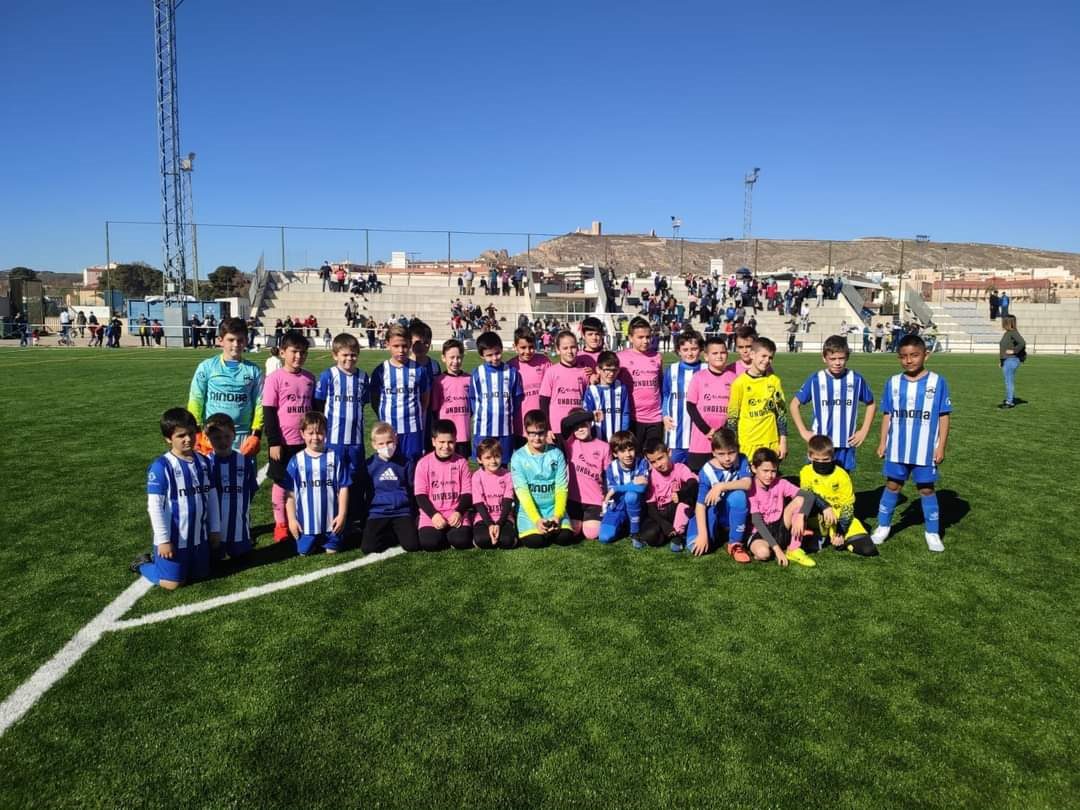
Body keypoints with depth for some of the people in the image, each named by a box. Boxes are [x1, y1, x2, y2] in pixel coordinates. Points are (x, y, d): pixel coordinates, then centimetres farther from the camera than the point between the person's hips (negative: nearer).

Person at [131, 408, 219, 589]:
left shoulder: (203, 462, 2)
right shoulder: (161, 466, -16)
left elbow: (211, 496, 9)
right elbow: (155, 506, -15)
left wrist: (215, 528, 10)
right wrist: (163, 539, -15)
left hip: (199, 536, 6)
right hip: (174, 538, -6)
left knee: (200, 575, 16)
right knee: (172, 583, 0)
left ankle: (158, 560, 37)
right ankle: (144, 564, 29)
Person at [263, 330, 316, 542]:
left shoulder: (310, 378, 4)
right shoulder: (275, 378, -9)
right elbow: (269, 413, -8)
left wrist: (318, 435, 13)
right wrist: (274, 442, -11)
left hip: (306, 441, 4)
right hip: (284, 442, -3)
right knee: (281, 483, 9)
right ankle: (281, 524, 20)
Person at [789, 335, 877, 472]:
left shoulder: (856, 379, -2)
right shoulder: (815, 380, -5)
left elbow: (871, 404, 14)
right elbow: (794, 404, 5)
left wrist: (864, 431, 6)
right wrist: (803, 431, -1)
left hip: (846, 446, 1)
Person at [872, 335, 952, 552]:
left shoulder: (937, 382, -6)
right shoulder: (893, 383, 1)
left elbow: (944, 416, -4)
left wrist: (941, 446, -6)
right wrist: (882, 442, 5)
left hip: (926, 450, -2)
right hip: (897, 449, 2)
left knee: (926, 489, 7)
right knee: (892, 486, 11)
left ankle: (932, 533, 20)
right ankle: (883, 526, 23)